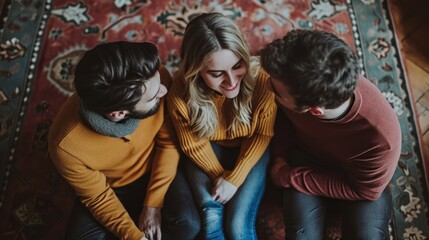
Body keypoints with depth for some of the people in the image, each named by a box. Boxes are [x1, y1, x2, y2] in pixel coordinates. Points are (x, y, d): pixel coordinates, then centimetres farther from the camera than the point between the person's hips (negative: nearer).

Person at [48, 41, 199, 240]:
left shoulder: (156, 77, -31)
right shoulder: (67, 146, -34)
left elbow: (169, 141, -14)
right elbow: (98, 197, -14)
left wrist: (154, 204, -17)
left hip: (156, 172, 1)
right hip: (110, 190, 0)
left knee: (189, 223, -22)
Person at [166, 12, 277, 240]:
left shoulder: (262, 80, -30)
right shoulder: (181, 94, -26)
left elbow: (263, 135, -12)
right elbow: (194, 144, -8)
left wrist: (234, 178, -14)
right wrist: (220, 176, -8)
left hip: (250, 151, 0)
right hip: (208, 152, 1)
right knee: (211, 219, -16)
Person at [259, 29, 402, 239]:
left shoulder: (380, 138, -38)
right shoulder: (298, 82, -29)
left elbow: (364, 191, -19)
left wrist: (287, 177, -19)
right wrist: (280, 157, -13)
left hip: (359, 179, -1)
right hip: (307, 158, 2)